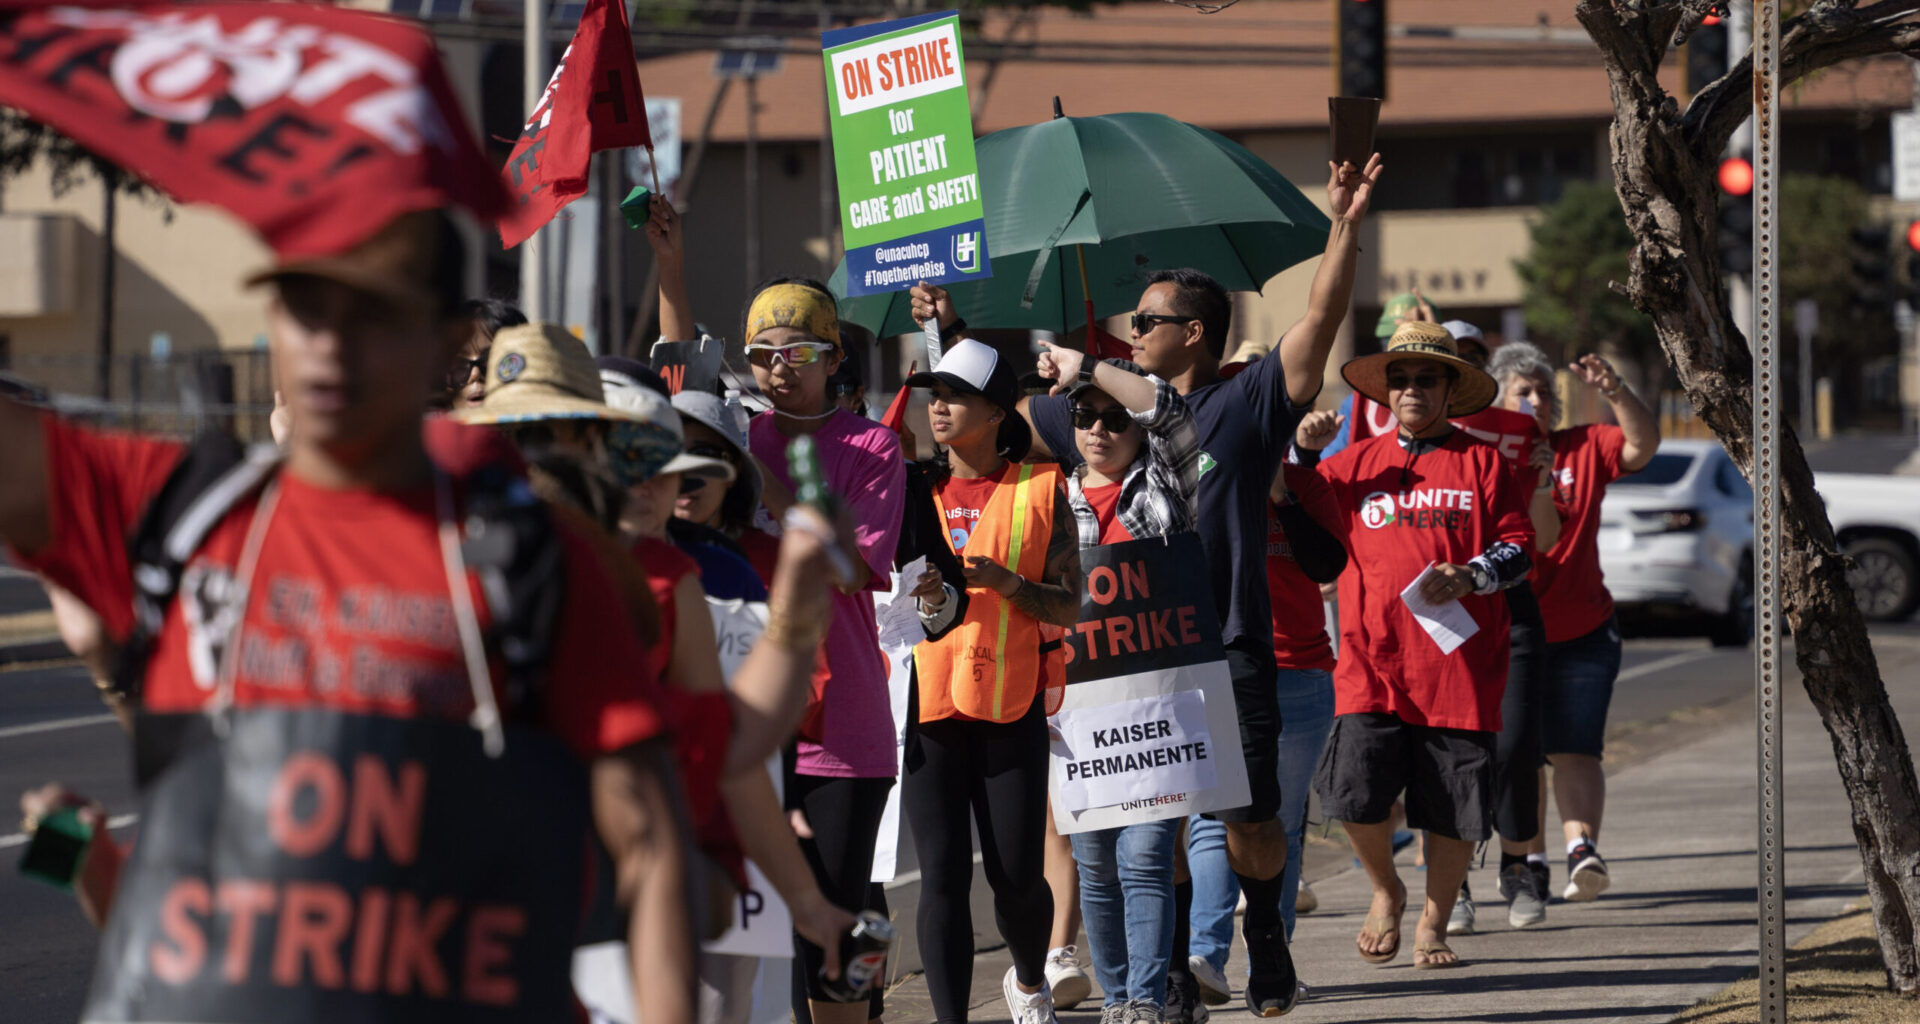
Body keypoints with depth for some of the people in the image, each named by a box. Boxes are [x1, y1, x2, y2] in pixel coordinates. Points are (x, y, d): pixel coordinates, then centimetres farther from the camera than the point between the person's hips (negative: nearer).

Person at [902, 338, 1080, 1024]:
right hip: (924, 703, 1)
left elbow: (1069, 607, 1)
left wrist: (1010, 584, -17)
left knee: (1017, 875, 1)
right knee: (943, 873, -6)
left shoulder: (1040, 492, 4)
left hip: (1010, 705, -1)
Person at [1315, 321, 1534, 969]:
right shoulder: (1357, 464, 14)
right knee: (1353, 792, -14)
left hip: (1461, 666, -1)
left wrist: (1465, 578, -15)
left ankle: (1433, 927, 19)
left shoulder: (1482, 462, 8)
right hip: (1373, 664, 1)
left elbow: (1518, 549, 3)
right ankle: (1385, 891, 14)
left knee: (1453, 808, 1)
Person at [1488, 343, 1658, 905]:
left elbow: (1643, 444, -11)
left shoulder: (1584, 449, 4)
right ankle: (1528, 858, 22)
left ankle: (1582, 849, -24)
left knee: (1574, 751, -12)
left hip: (1581, 633, 0)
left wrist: (1615, 392, -27)